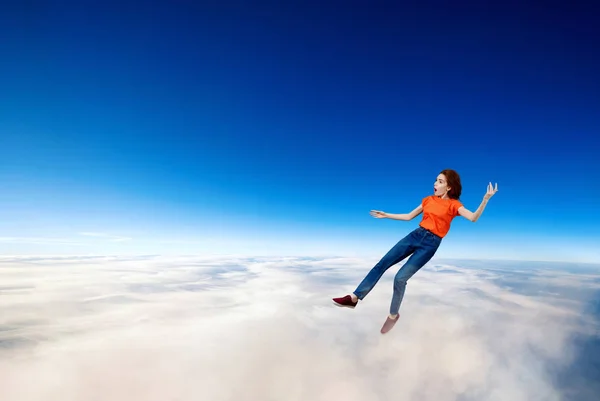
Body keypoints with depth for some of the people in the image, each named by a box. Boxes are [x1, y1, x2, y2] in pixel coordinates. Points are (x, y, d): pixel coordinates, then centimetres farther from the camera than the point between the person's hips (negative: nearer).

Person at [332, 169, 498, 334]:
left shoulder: (453, 204, -2)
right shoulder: (428, 200, 13)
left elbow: (473, 218, -18)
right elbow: (409, 217, 20)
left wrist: (486, 199, -31)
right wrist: (386, 215, 19)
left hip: (430, 244, -5)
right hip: (416, 235, 6)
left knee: (400, 278, -12)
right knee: (382, 264, -3)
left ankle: (393, 315, 13)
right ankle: (354, 298, 1)